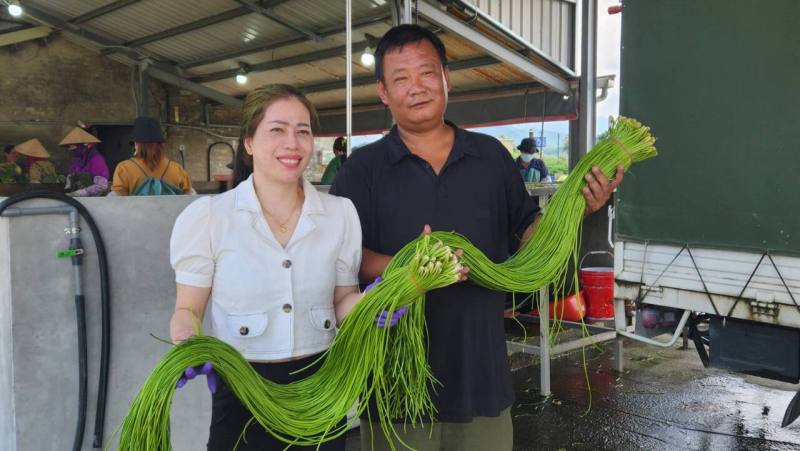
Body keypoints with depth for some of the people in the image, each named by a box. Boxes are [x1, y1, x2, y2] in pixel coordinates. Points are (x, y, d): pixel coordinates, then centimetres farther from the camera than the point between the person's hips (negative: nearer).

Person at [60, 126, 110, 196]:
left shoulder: (96, 160, -13)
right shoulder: (75, 158, 8)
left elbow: (102, 186, -20)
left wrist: (79, 193, -19)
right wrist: (68, 187, 6)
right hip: (76, 198, 7)